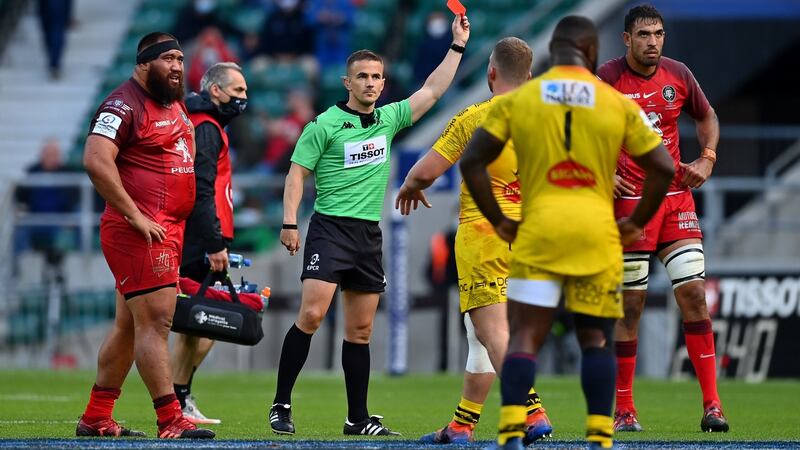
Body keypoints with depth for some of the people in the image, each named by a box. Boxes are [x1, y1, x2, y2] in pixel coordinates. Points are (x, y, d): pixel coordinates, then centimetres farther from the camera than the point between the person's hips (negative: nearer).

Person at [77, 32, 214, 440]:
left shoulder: (177, 107, 18)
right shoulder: (125, 104, -11)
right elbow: (96, 161, -23)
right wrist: (136, 216, -23)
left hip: (168, 232, 10)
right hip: (139, 233, -10)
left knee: (129, 325, 13)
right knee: (155, 320, -12)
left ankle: (95, 419, 21)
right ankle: (170, 422, -15)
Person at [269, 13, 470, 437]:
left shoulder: (388, 119, 11)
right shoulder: (324, 124, -4)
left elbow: (431, 91, 15)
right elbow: (297, 173, -4)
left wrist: (457, 45, 12)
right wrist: (289, 222, -13)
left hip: (370, 234, 6)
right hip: (330, 227, -6)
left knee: (360, 330, 8)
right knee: (311, 314, -17)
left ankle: (358, 418, 12)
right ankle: (281, 405, -12)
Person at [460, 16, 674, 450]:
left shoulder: (516, 100, 5)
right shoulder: (619, 104, 5)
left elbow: (472, 161, 1)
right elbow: (662, 168, 4)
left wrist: (499, 221, 7)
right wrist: (635, 224, 11)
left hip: (537, 233, 0)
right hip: (597, 233, 0)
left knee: (524, 336, -1)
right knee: (596, 339, 10)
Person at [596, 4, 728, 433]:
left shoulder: (678, 75, 4)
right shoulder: (606, 79, -7)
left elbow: (706, 116, 21)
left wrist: (707, 159, 5)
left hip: (676, 197, 3)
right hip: (629, 201, -3)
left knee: (693, 292, -5)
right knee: (630, 304, -1)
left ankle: (712, 405, -3)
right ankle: (623, 409, 8)